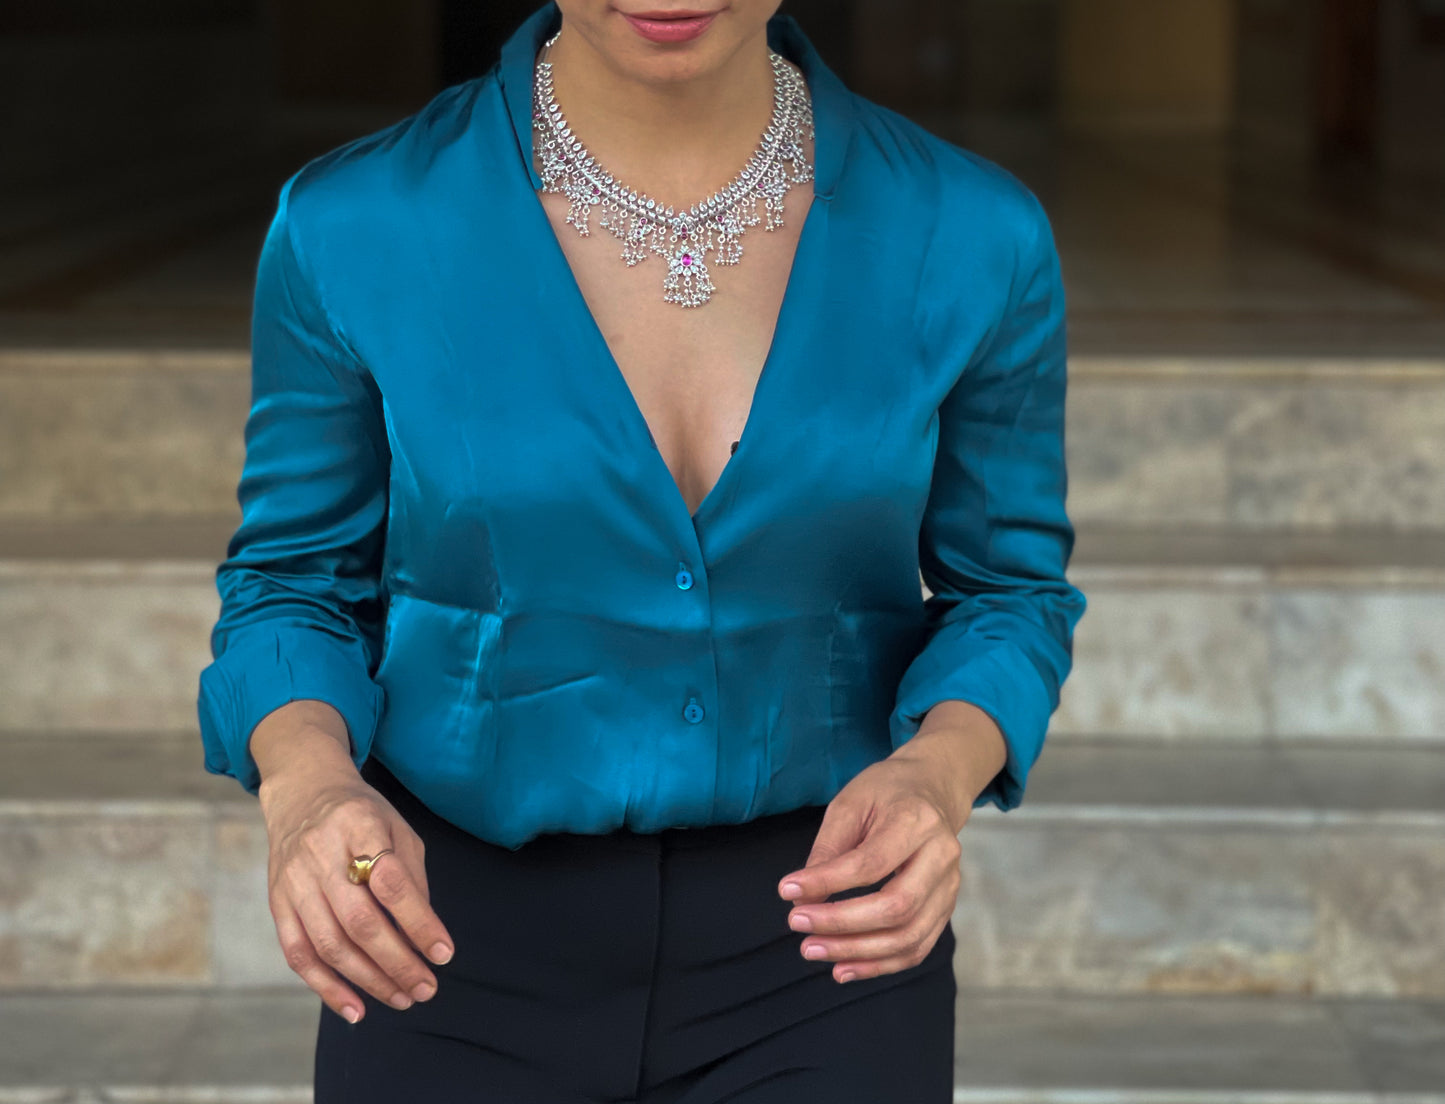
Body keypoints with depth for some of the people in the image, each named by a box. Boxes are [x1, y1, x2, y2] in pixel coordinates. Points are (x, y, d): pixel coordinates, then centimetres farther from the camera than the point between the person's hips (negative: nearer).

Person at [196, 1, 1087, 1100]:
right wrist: (309, 791, -23)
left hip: (811, 957, 0)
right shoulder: (356, 228, -12)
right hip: (467, 950, 0)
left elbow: (1007, 595, 3)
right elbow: (298, 589, 0)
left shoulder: (969, 235, -10)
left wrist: (934, 782, -20)